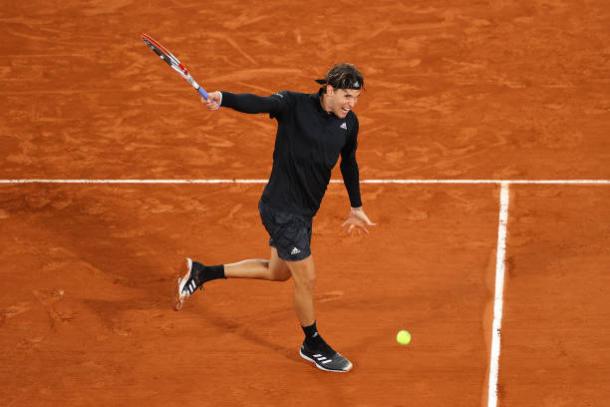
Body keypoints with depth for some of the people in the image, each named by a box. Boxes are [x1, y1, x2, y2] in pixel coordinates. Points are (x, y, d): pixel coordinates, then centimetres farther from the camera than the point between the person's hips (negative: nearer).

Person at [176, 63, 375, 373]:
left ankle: (202, 273, 34)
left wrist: (356, 207, 25)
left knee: (278, 272, 22)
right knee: (306, 278, 1)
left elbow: (349, 164, 18)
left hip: (303, 212, 8)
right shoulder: (295, 105, -17)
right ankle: (313, 346, 24)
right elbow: (257, 104, -34)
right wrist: (223, 99, -54)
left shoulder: (349, 123, 1)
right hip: (282, 209, -8)